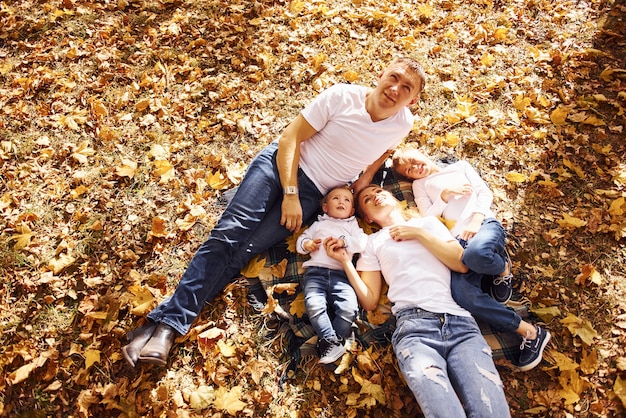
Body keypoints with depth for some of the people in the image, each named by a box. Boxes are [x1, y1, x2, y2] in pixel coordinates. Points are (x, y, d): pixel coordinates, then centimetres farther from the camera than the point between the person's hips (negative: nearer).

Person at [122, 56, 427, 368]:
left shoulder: (403, 124, -2)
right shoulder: (342, 96, -11)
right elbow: (289, 138, -10)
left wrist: (367, 176, 4)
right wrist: (290, 194, -19)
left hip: (314, 193, 1)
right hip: (282, 163, 0)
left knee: (247, 249, -17)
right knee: (230, 233, -20)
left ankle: (171, 327, -18)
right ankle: (167, 320, -16)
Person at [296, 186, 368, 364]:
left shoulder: (353, 226, 25)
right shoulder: (319, 224, 29)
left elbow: (362, 243, 7)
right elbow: (301, 239, 23)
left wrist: (344, 241, -8)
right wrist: (306, 244, 0)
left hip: (341, 274, 0)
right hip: (316, 270, 0)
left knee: (350, 307, -24)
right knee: (314, 305, -27)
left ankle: (326, 343, -16)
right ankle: (333, 342, -21)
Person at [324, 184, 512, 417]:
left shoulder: (429, 222, 24)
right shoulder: (373, 242, 20)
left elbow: (462, 264, 9)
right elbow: (369, 301, 13)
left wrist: (419, 234, 6)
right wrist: (345, 261, 5)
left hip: (459, 321, 2)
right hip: (413, 324, -1)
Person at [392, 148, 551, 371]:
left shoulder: (460, 166, 25)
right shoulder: (420, 185, 25)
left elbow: (484, 192, 12)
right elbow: (428, 218, 12)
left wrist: (475, 220, -5)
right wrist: (444, 195, -3)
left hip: (485, 224, -1)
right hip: (456, 239, 1)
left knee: (475, 253, -41)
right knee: (462, 295, -29)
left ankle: (503, 268, -4)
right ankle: (529, 331, -19)